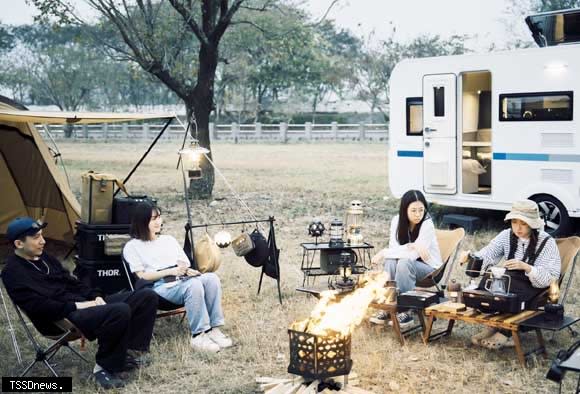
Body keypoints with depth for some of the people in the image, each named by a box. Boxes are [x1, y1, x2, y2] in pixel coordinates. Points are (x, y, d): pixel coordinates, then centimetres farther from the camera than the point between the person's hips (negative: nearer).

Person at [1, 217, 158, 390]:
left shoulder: (44, 258, 19)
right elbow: (39, 306, -19)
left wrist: (95, 297, 4)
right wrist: (78, 306, -18)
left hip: (86, 304, 9)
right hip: (62, 318, -9)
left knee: (147, 296, -4)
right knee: (120, 311, -36)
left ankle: (134, 352, 0)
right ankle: (105, 367, -17)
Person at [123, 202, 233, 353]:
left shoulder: (169, 239, 26)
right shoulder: (132, 247, 8)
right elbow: (142, 275, -2)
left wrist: (187, 271, -8)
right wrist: (170, 271, -12)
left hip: (182, 281, 5)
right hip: (160, 287, -5)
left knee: (211, 278, -27)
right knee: (194, 285, -36)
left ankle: (214, 328, -26)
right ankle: (198, 335, -32)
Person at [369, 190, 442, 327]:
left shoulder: (427, 225, -22)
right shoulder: (397, 221, -7)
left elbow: (413, 254, -28)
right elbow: (393, 248, -15)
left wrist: (384, 253, -25)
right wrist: (412, 246, -32)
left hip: (430, 269, -4)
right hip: (409, 266, 4)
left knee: (404, 263, -33)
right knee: (390, 261, -27)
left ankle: (404, 312, -26)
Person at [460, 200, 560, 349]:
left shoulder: (547, 242, -10)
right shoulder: (507, 236, 1)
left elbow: (550, 278, -16)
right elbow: (488, 254, -13)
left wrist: (526, 267, -32)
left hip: (534, 287, -4)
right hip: (510, 284, 4)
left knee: (507, 283, -31)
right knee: (489, 277, -25)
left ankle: (504, 334, -20)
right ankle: (491, 326, -19)